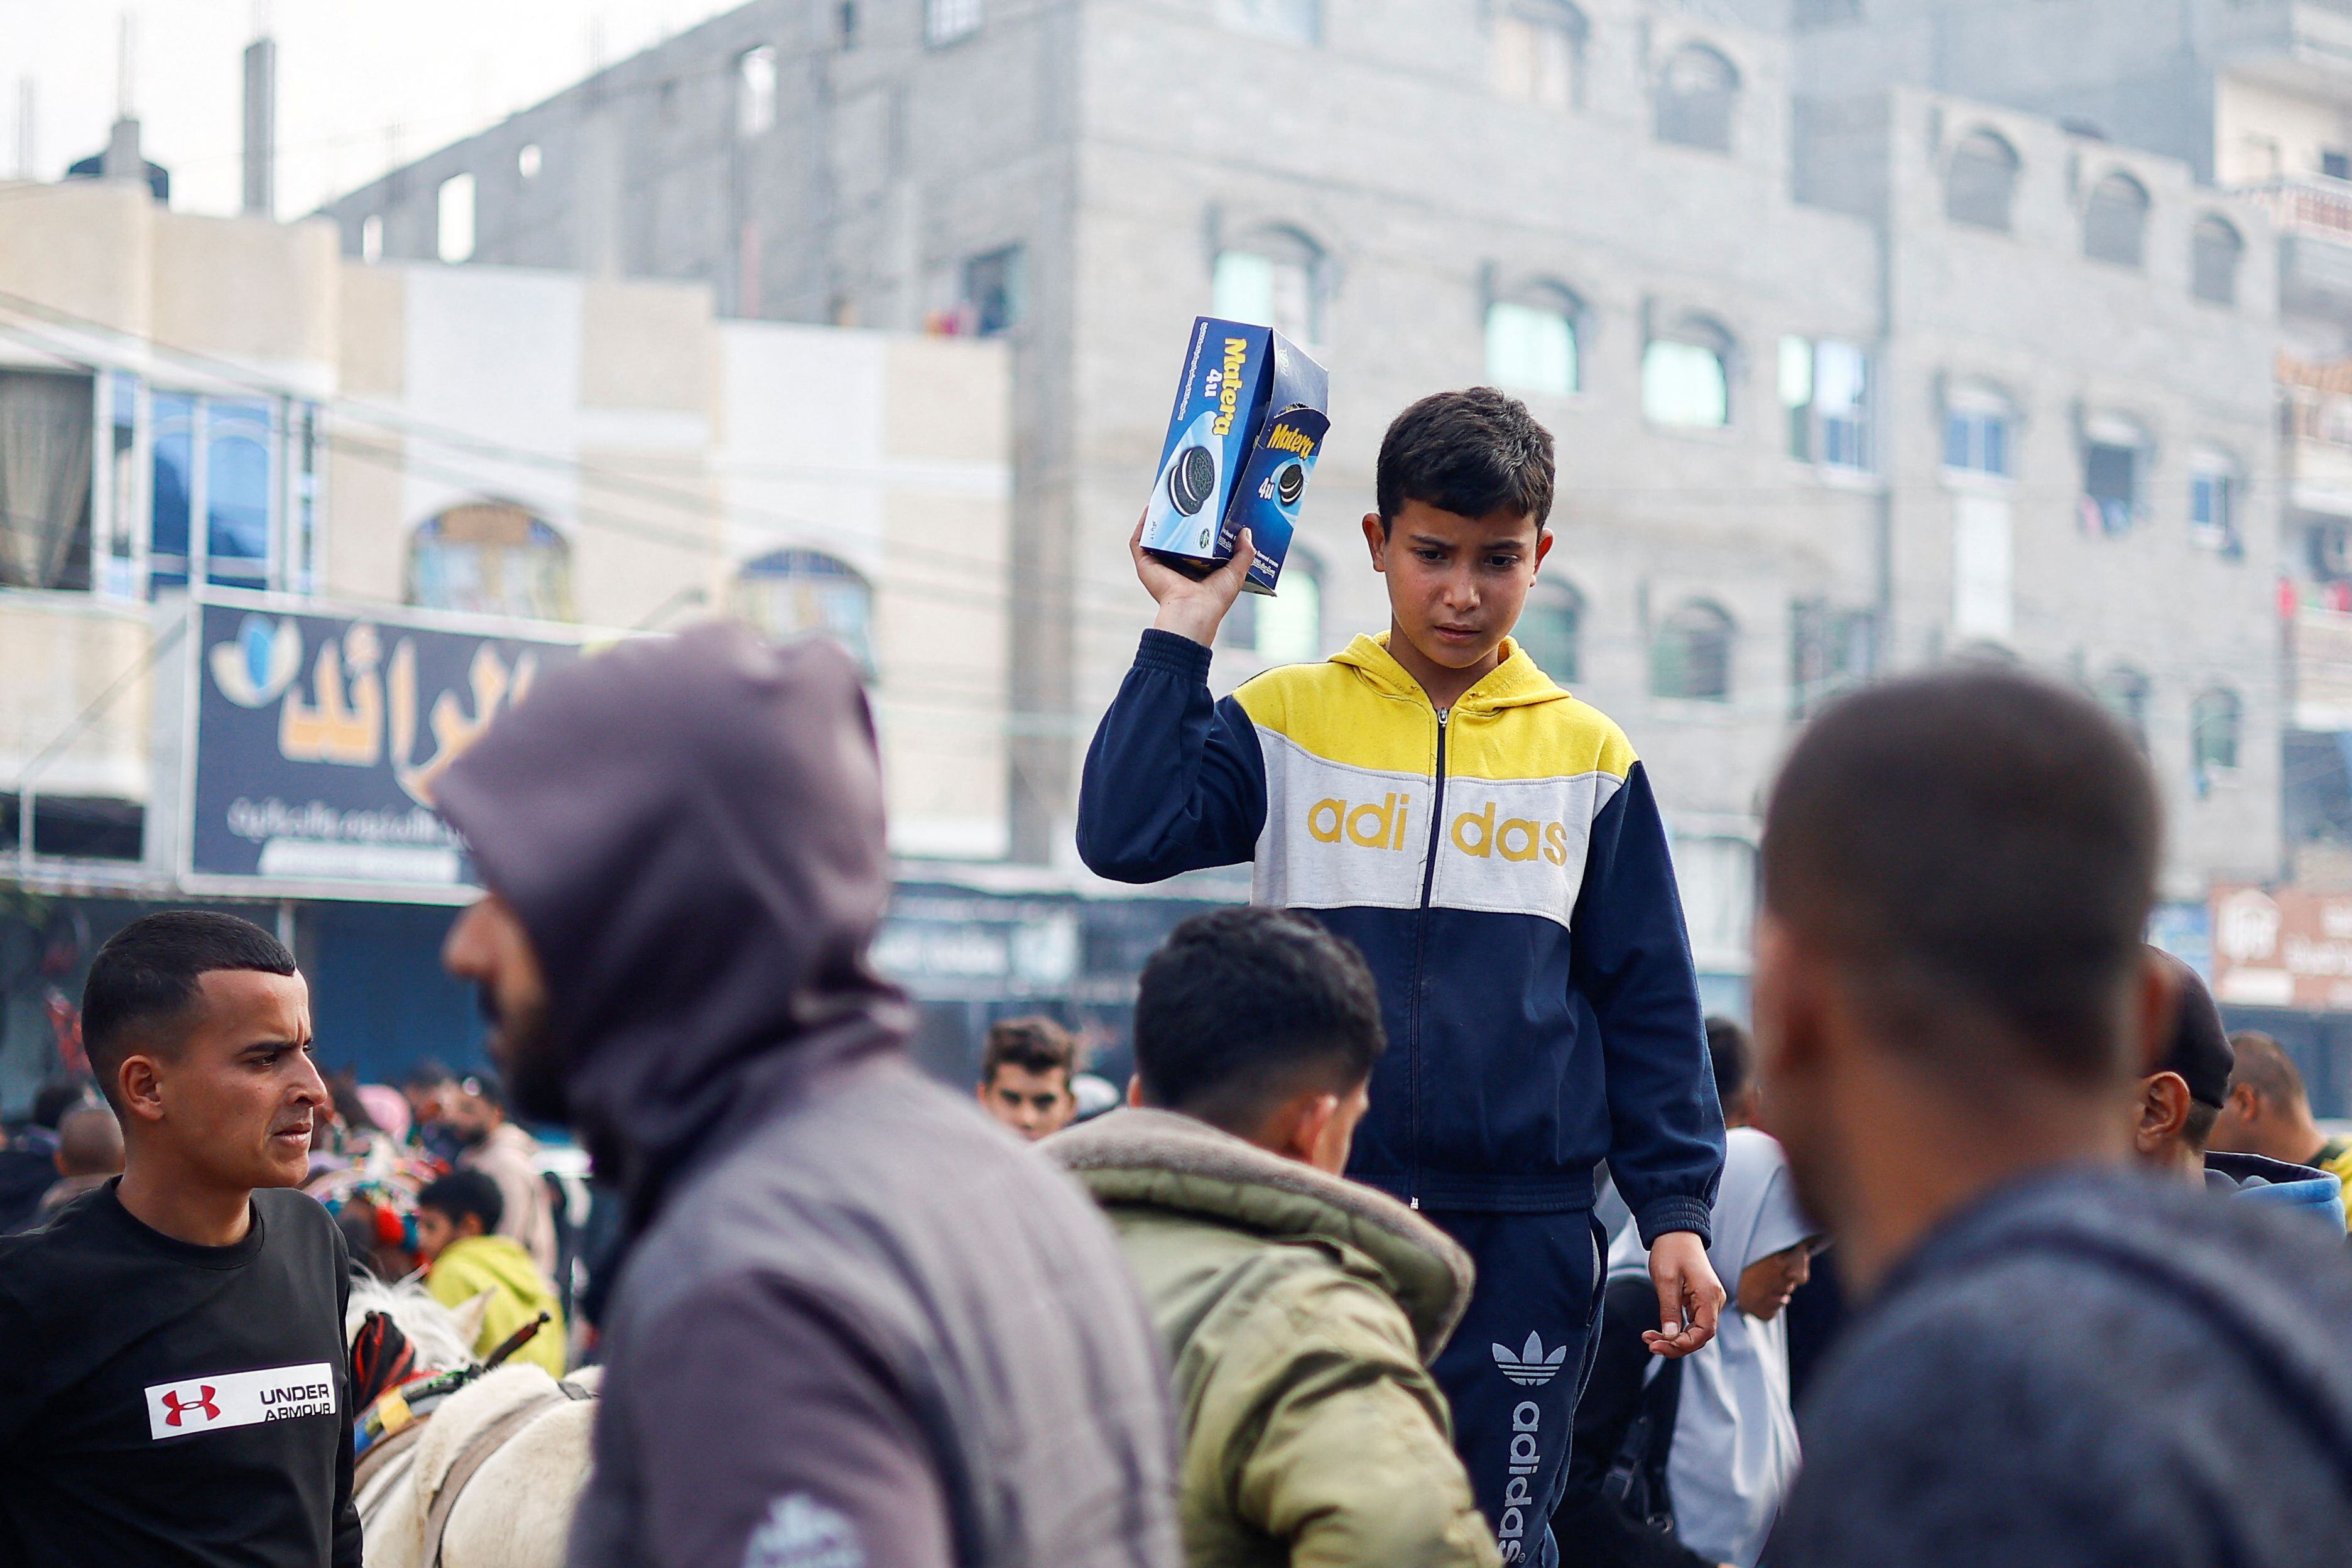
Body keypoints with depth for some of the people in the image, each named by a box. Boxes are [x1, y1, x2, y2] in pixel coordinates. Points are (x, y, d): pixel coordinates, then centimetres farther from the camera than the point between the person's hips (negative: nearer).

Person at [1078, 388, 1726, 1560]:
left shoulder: (1589, 757, 8)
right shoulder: (1285, 720, 4)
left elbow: (1648, 1005, 10)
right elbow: (1126, 836, -12)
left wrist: (1675, 1210, 4)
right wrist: (1184, 631, -8)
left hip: (1526, 1231, 1)